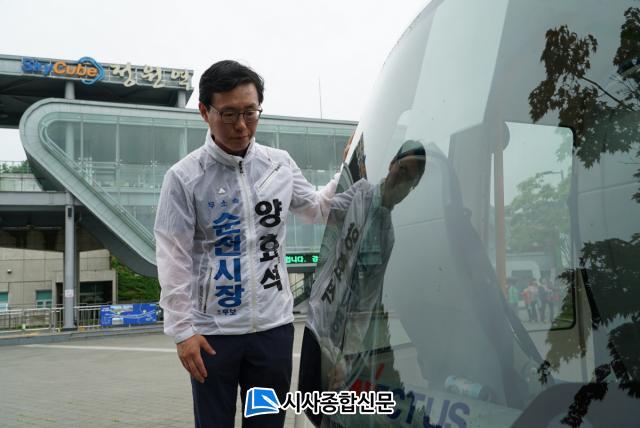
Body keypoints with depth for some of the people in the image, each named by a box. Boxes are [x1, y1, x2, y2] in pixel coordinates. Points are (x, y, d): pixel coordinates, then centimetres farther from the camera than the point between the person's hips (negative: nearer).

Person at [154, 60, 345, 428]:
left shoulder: (280, 164, 4)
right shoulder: (185, 176, -8)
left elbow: (317, 210, 21)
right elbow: (174, 259, -9)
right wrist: (182, 329, -12)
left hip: (274, 326, 3)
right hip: (213, 331, -3)